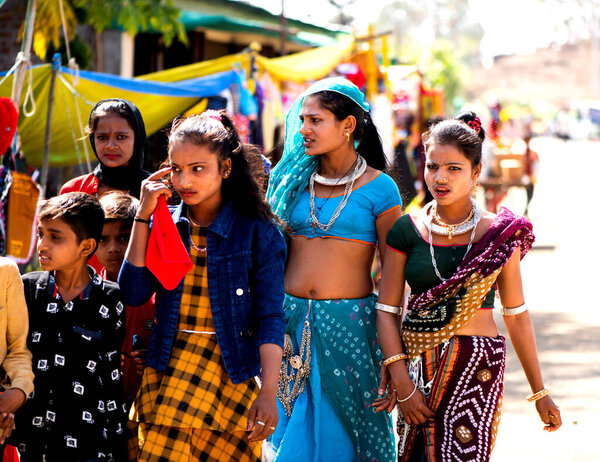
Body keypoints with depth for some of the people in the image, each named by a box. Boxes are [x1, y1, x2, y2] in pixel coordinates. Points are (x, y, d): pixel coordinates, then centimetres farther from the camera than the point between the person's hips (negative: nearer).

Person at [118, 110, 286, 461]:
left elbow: (270, 318, -5)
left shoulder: (258, 233, -2)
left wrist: (268, 393, -13)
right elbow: (133, 294, -3)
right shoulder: (164, 225, 9)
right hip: (167, 364, 4)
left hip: (229, 370, -3)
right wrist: (143, 217, -4)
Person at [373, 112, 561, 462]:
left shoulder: (501, 235, 1)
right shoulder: (407, 230, 2)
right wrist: (402, 384, -8)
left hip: (477, 367, -1)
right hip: (415, 366, 2)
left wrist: (540, 392, 10)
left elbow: (517, 317, 7)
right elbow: (387, 311, 2)